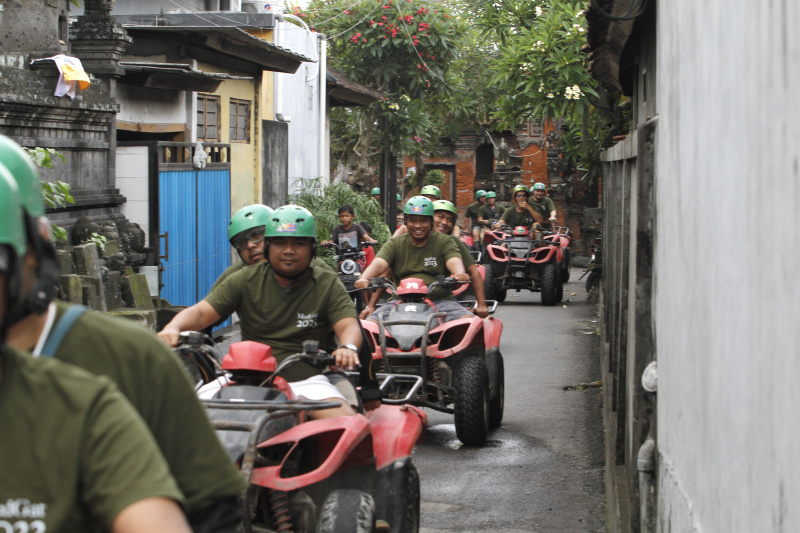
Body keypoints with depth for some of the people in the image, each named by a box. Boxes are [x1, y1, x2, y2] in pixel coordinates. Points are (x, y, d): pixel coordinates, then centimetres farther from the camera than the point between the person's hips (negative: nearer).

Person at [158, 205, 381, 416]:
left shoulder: (328, 284, 6)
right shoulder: (246, 280, 7)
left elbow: (348, 325, -7)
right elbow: (201, 312, 0)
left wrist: (348, 347, -32)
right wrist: (173, 328, -24)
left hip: (307, 379, -1)